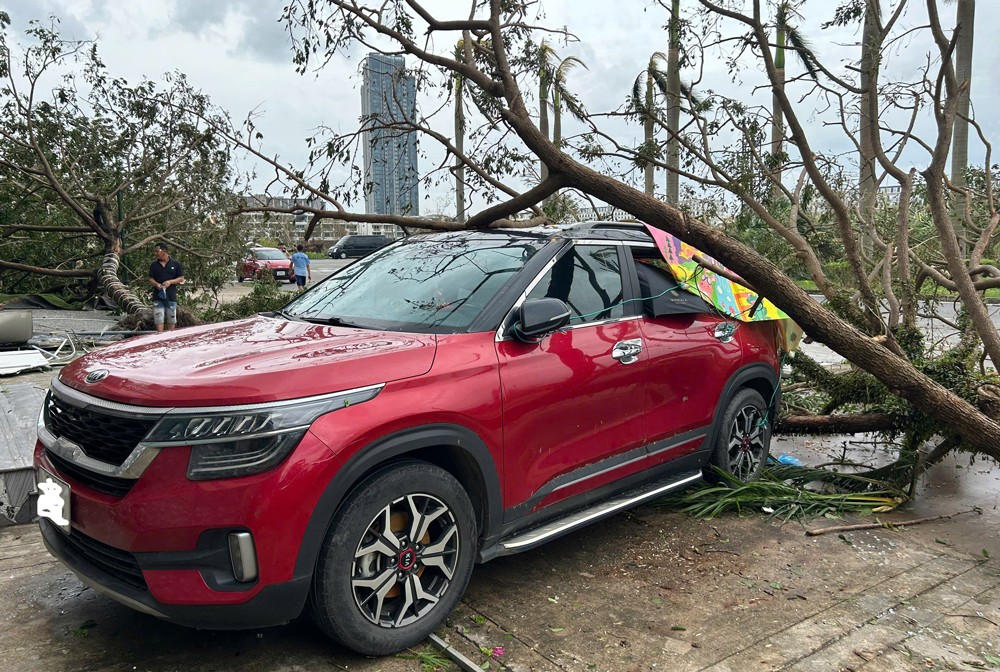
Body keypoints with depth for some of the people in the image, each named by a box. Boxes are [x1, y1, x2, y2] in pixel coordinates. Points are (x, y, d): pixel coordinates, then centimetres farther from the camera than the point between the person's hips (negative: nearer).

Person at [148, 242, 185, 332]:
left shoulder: (175, 264, 2)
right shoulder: (154, 265, 7)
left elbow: (181, 278, 3)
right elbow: (150, 279, 9)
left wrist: (170, 282, -14)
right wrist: (156, 284, -13)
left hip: (171, 296, -1)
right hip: (158, 297, 1)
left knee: (171, 319, 8)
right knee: (158, 319, -3)